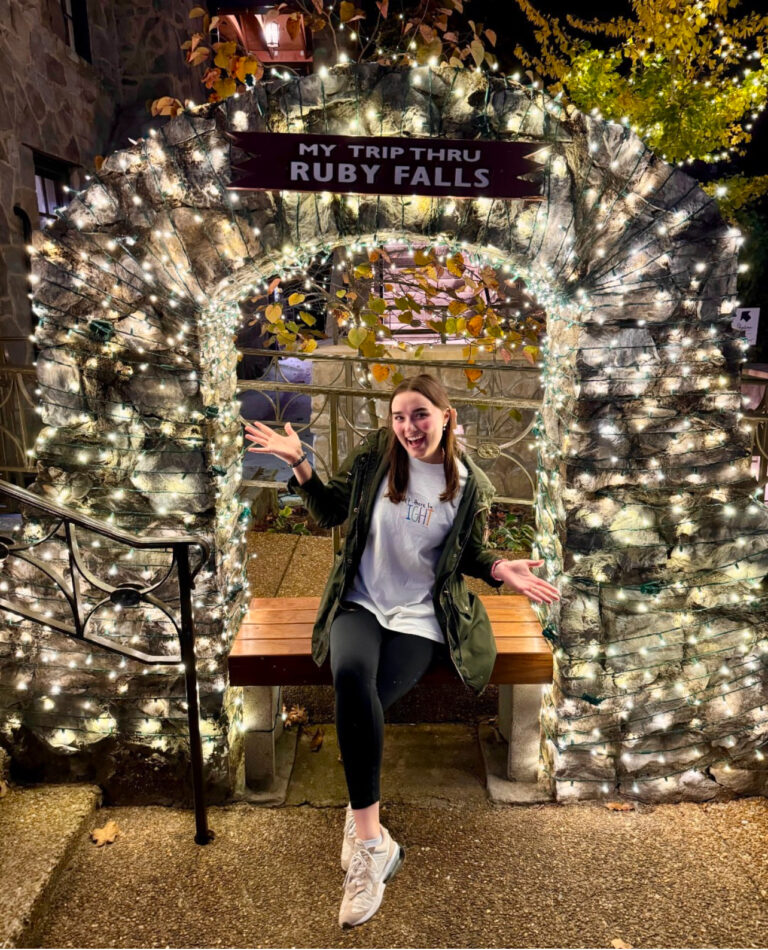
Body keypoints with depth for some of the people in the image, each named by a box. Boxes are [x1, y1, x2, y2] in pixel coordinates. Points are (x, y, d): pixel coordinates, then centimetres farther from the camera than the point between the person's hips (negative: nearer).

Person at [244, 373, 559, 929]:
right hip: (361, 603, 1)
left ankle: (362, 825, 1)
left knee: (362, 705, -26)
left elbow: (470, 554, 12)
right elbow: (331, 513, 8)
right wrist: (300, 463, -5)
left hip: (422, 617, -1)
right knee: (351, 674, -33)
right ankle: (373, 843, -18)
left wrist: (501, 569, -9)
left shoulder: (472, 486, 0)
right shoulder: (374, 456, 0)